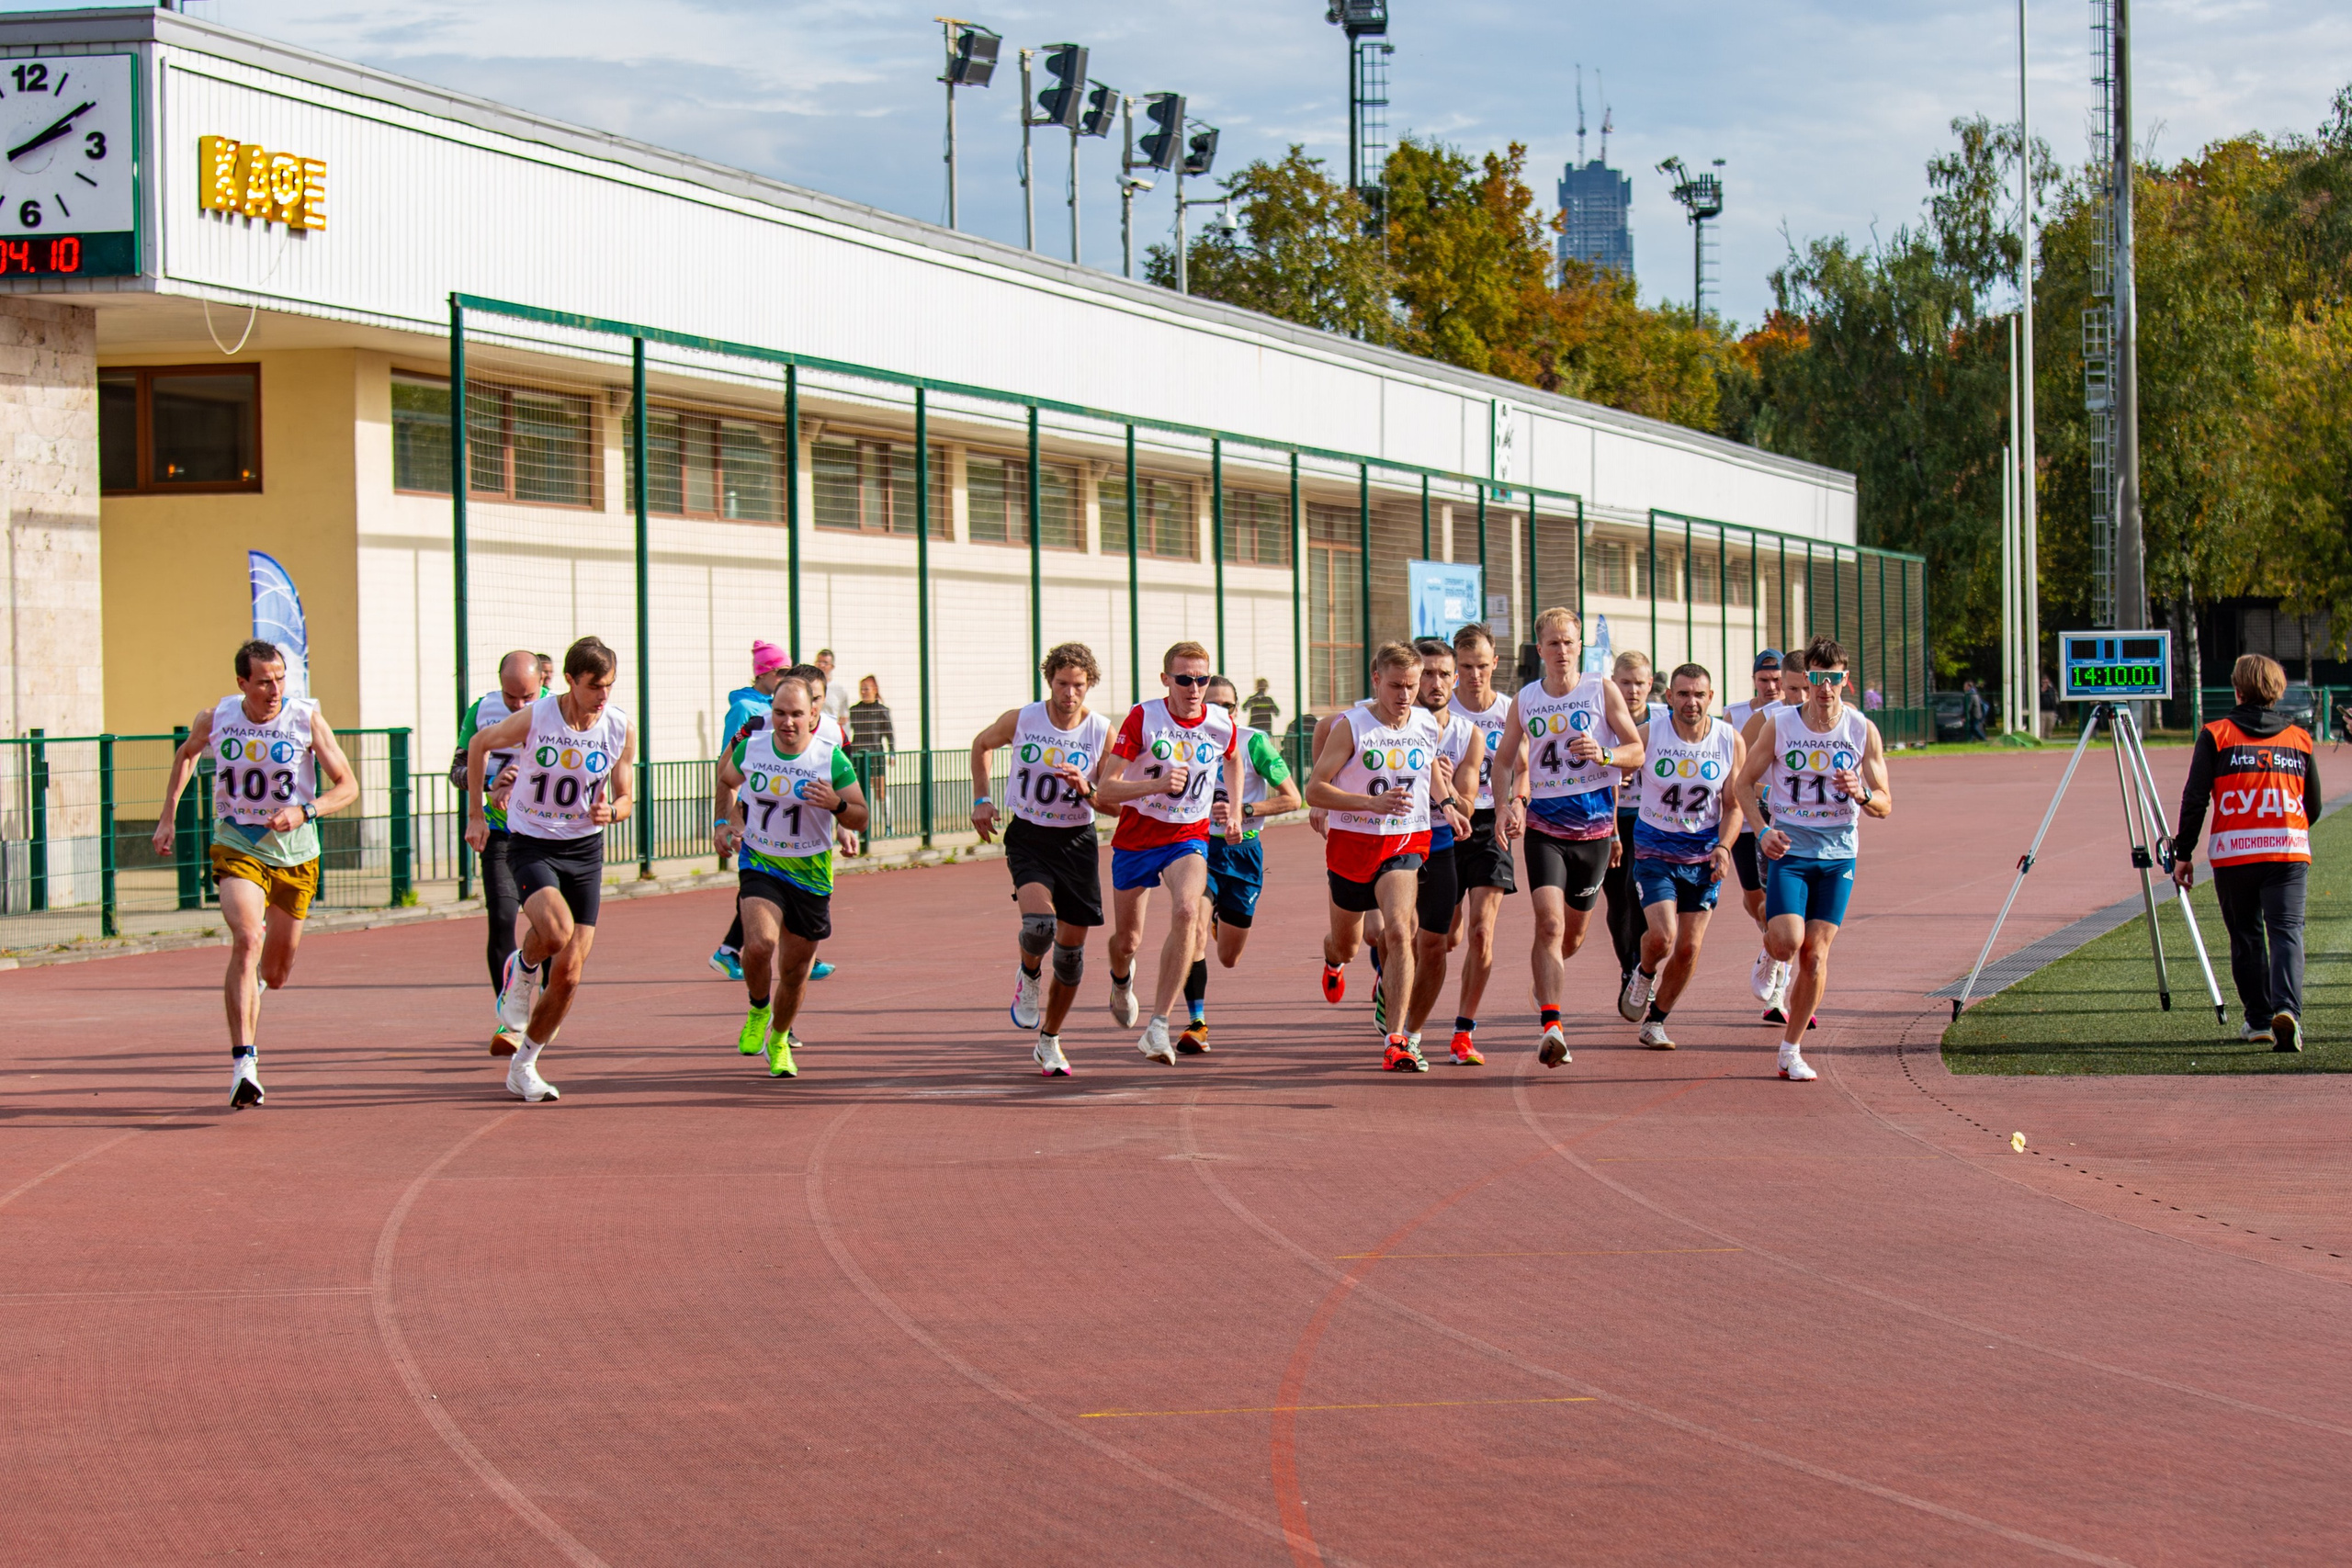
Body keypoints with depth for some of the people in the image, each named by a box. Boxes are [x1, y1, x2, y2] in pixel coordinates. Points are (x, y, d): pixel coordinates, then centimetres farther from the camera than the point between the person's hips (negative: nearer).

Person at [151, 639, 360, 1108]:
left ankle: (258, 971, 51)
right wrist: (168, 816, 14)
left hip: (294, 856, 1)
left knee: (275, 976, 11)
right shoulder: (215, 719, -6)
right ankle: (244, 1060, -28)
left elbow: (348, 786, -7)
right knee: (247, 938, -27)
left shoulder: (307, 719, -11)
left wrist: (304, 811, -24)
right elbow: (186, 754, 18)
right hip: (236, 848, -1)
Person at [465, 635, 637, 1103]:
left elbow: (625, 799, 5)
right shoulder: (535, 718, -15)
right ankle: (523, 968, 6)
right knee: (556, 930, -31)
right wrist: (475, 814, 6)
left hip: (585, 849, 3)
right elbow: (479, 744, 4)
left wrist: (612, 811, -19)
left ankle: (523, 1068, 19)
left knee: (568, 973, 0)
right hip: (531, 844, -3)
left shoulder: (622, 730, -7)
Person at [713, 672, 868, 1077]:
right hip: (759, 863, 0)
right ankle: (758, 1010, 7)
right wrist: (723, 823, 9)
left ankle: (779, 1040, 36)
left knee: (794, 970, 9)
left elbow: (861, 819, -7)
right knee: (759, 944, -25)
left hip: (810, 872, 0)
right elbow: (725, 780, 17)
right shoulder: (751, 748, -6)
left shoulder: (832, 759, -11)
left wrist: (837, 804, -26)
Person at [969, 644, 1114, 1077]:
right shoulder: (1020, 720, -6)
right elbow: (982, 744, 15)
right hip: (1028, 837, -2)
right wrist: (981, 799, 8)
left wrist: (1085, 789, -23)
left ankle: (1049, 1042, 24)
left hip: (1077, 842, 2)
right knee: (1039, 922, -28)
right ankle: (1028, 975, 8)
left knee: (1071, 948, 5)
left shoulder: (1102, 733, -6)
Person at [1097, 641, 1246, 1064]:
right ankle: (1121, 979, 53)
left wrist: (1234, 812, 17)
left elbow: (1232, 760, 23)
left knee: (1186, 910, -30)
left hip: (1189, 838, 0)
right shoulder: (1142, 718, -14)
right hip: (1135, 836, 0)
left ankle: (1158, 1027, -30)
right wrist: (1156, 785, -32)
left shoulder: (1222, 724, -5)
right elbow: (1105, 791, -18)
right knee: (1127, 941, 11)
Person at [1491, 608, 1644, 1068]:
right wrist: (1506, 806, -6)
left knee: (1574, 932, 13)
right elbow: (1505, 760, 12)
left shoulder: (1602, 690, -1)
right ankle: (1552, 1027, -25)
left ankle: (1544, 985, 45)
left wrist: (1604, 754, -22)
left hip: (1595, 825, 1)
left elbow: (1637, 752, -1)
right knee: (1549, 923, -18)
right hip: (1543, 826, -1)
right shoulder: (1526, 700, 4)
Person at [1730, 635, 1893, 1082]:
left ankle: (1791, 1050, 9)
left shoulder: (1863, 732, -3)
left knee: (1815, 953, -3)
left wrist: (1862, 795, -22)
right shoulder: (1780, 726, -5)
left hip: (1838, 855, 1)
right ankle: (1769, 948, 23)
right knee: (1787, 943, -17)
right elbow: (1745, 782, 5)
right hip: (1788, 849, -1)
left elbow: (1885, 806, 1)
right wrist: (1763, 831, -9)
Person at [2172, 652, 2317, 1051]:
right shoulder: (2299, 738, 10)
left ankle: (2259, 1020, 18)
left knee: (2245, 935, 13)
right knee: (2287, 930, -4)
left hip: (2233, 852, -1)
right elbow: (2314, 803, 17)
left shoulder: (2216, 735, 2)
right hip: (2288, 850, 1)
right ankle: (2287, 1008, -26)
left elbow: (2194, 799, -2)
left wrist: (2183, 853, 5)